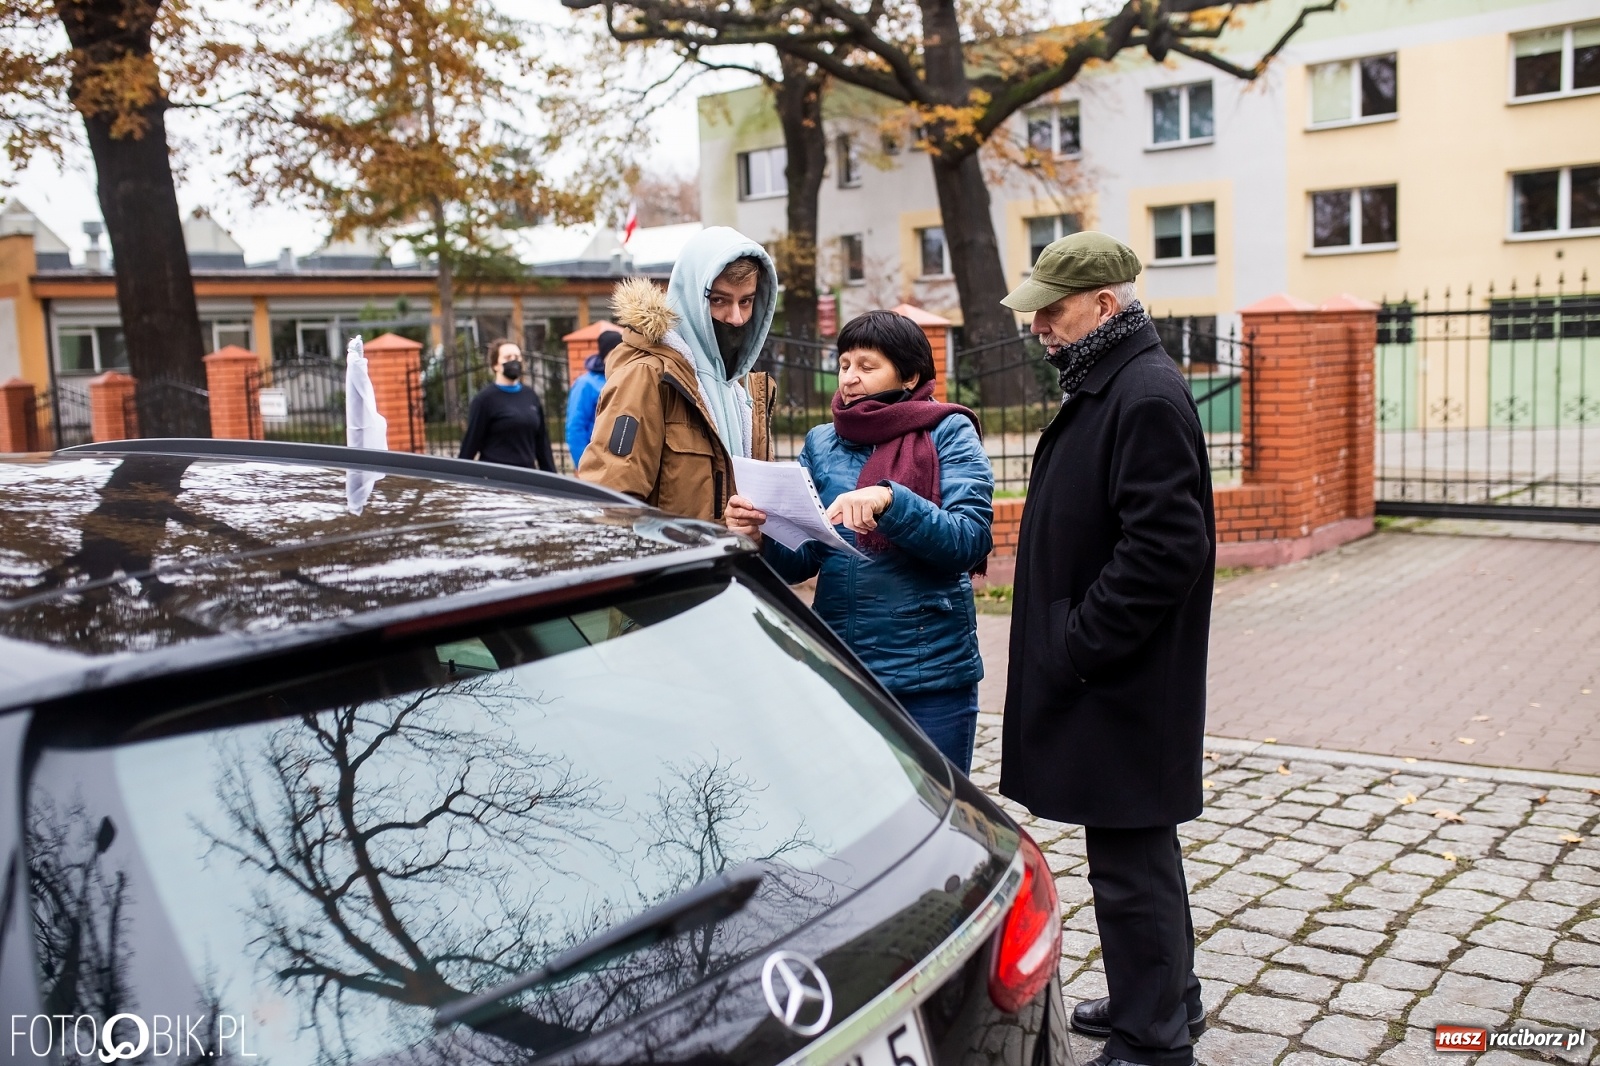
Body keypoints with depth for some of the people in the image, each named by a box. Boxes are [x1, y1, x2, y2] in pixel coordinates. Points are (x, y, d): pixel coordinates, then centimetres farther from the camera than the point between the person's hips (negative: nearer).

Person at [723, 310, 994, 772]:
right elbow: (801, 560, 4)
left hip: (929, 676, -3)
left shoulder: (948, 434, -3)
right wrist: (761, 538, -17)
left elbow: (972, 539, -15)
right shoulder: (821, 443, 8)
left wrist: (891, 500, -29)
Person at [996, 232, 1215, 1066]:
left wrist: (1076, 648, -20)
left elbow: (1165, 546, -25)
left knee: (1131, 864, 1)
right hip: (1102, 676, 10)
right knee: (1136, 849, 21)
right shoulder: (1104, 386, 14)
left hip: (1119, 683, -10)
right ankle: (1166, 996, 37)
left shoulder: (1148, 397, -18)